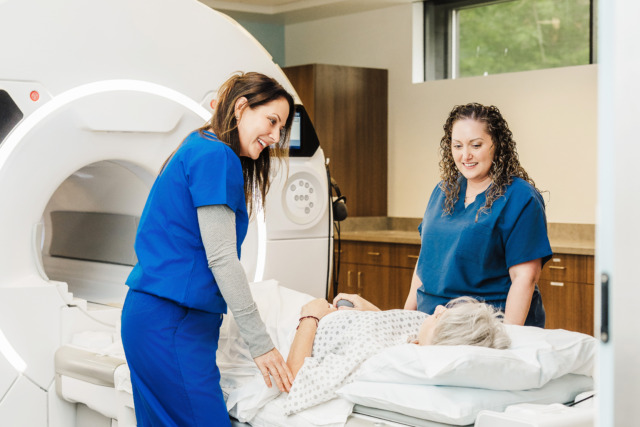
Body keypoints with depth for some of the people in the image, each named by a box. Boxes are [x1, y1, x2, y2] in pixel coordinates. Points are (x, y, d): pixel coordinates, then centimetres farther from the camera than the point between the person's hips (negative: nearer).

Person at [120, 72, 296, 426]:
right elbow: (220, 257, -16)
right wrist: (260, 343, -14)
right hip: (170, 321, -10)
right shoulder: (216, 156, -11)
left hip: (150, 314, 10)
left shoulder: (197, 151, 19)